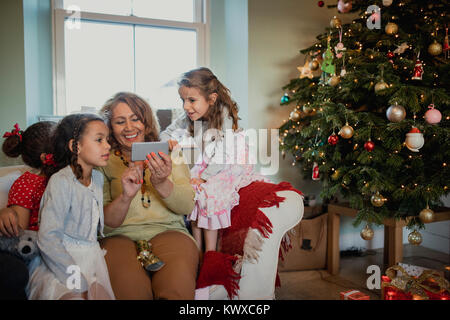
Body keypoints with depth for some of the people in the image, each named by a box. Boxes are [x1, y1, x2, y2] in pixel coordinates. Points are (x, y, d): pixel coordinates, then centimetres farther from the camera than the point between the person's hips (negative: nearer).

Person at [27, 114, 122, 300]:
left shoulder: (97, 178, 10)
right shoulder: (61, 182, -13)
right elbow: (47, 237, -19)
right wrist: (76, 278, -23)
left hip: (90, 257, 6)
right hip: (58, 263, -6)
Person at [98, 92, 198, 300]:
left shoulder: (169, 153, 14)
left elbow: (187, 206, 2)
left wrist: (161, 184, -17)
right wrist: (126, 197, -19)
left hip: (168, 231, 1)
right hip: (120, 236, 0)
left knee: (177, 286, -32)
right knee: (130, 286, -33)